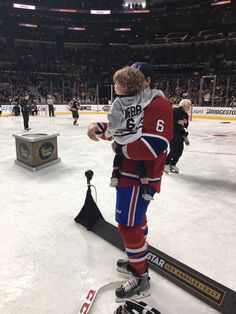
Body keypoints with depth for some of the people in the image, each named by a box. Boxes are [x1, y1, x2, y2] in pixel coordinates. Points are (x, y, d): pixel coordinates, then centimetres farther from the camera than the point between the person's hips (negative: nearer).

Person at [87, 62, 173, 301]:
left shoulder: (159, 105, -20)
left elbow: (154, 146, -31)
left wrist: (120, 147, -20)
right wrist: (98, 127, -4)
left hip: (141, 178, -10)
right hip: (127, 173, 10)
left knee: (128, 225, -2)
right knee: (136, 218, 22)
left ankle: (140, 278, 20)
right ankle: (138, 260, 45)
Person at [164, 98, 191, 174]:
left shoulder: (186, 115, 12)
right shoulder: (175, 111, -11)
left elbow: (185, 126, 16)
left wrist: (186, 122, -5)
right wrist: (178, 121, -25)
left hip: (180, 133, 8)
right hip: (172, 132, -8)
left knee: (180, 150, 5)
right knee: (174, 149, -14)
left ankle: (172, 164, 20)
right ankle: (166, 164, 4)